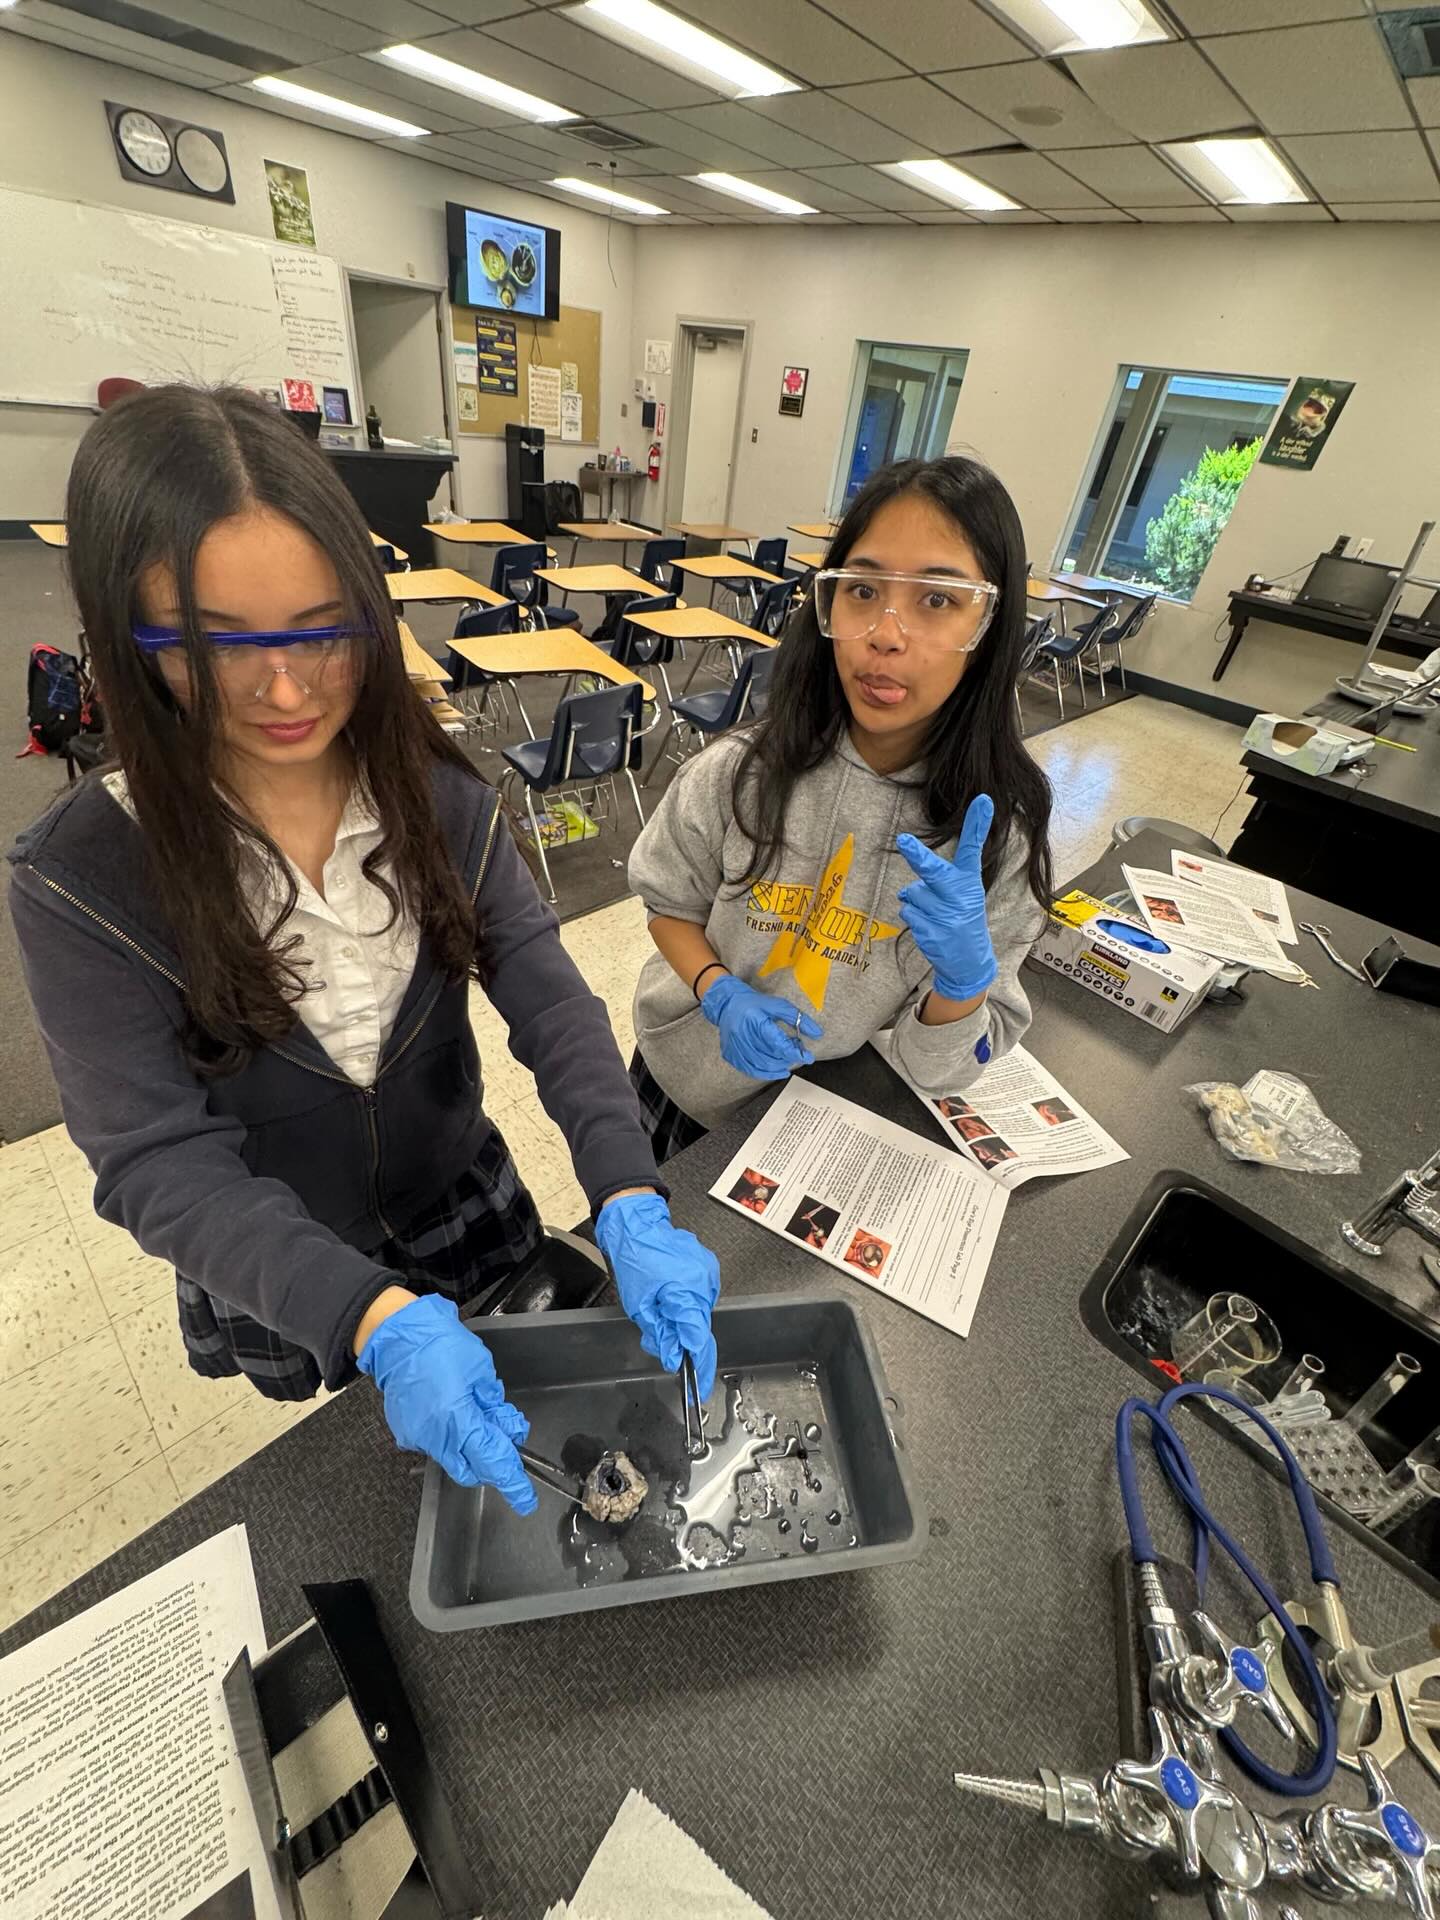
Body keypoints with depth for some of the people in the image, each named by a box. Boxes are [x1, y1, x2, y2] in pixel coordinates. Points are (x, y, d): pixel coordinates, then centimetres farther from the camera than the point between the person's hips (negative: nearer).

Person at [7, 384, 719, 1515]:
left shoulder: (443, 800, -16)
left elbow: (548, 996, -22)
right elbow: (160, 1162, -25)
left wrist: (631, 1207, -36)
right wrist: (380, 1322, -41)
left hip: (474, 1215, 1)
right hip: (273, 1290, 0)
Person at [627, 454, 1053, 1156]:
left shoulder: (997, 828, -21)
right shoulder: (737, 772, -22)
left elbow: (937, 1069, -16)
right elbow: (670, 907, -6)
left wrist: (965, 973, -36)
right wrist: (721, 995, -25)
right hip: (683, 1081, 1)